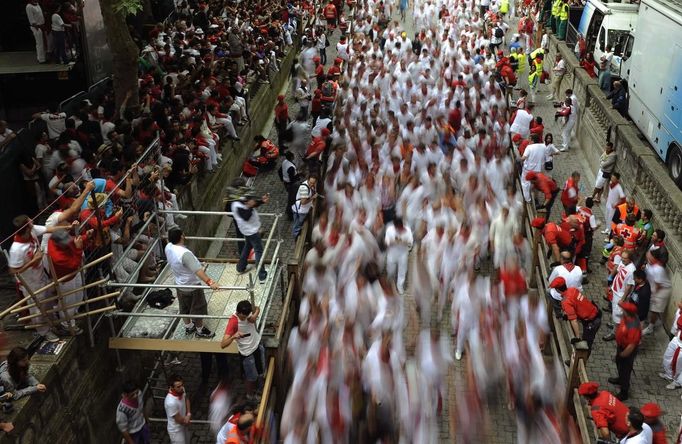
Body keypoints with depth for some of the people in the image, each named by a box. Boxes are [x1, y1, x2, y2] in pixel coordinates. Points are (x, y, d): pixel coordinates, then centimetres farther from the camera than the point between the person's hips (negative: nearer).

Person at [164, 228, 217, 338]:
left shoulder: (168, 247, -12)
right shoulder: (185, 254, -39)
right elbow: (197, 270, -47)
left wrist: (172, 238, 38)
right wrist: (209, 282, -53)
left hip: (180, 285, 8)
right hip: (192, 287, -8)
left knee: (185, 308, 27)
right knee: (198, 309, 15)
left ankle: (188, 327, 47)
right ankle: (200, 330, 35)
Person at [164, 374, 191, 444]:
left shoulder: (181, 390, -16)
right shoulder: (171, 402, -39)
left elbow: (186, 399, 6)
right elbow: (179, 419, -26)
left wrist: (188, 414, -9)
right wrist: (188, 422, -6)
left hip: (184, 426, 8)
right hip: (176, 430, -8)